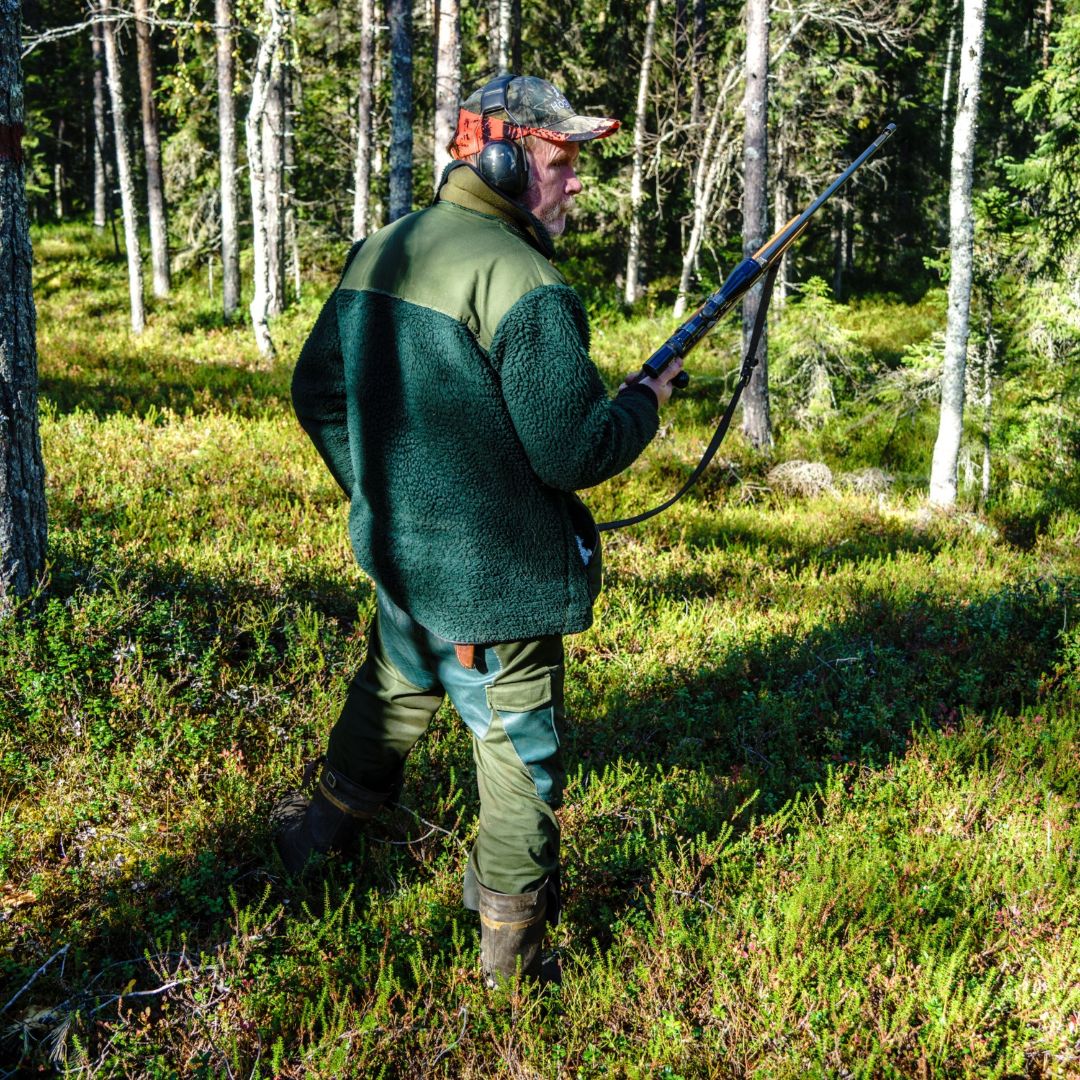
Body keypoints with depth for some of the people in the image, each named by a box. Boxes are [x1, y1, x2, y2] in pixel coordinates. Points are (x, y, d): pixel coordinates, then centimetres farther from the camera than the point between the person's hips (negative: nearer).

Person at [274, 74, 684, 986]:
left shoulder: (376, 253, 5)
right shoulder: (523, 282, -21)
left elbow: (318, 392, 14)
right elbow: (571, 453, -23)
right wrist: (646, 401, -4)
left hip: (398, 553, 8)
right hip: (491, 579, -7)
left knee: (393, 691, 30)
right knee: (519, 749, 9)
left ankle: (328, 827, 50)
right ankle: (512, 939, 23)